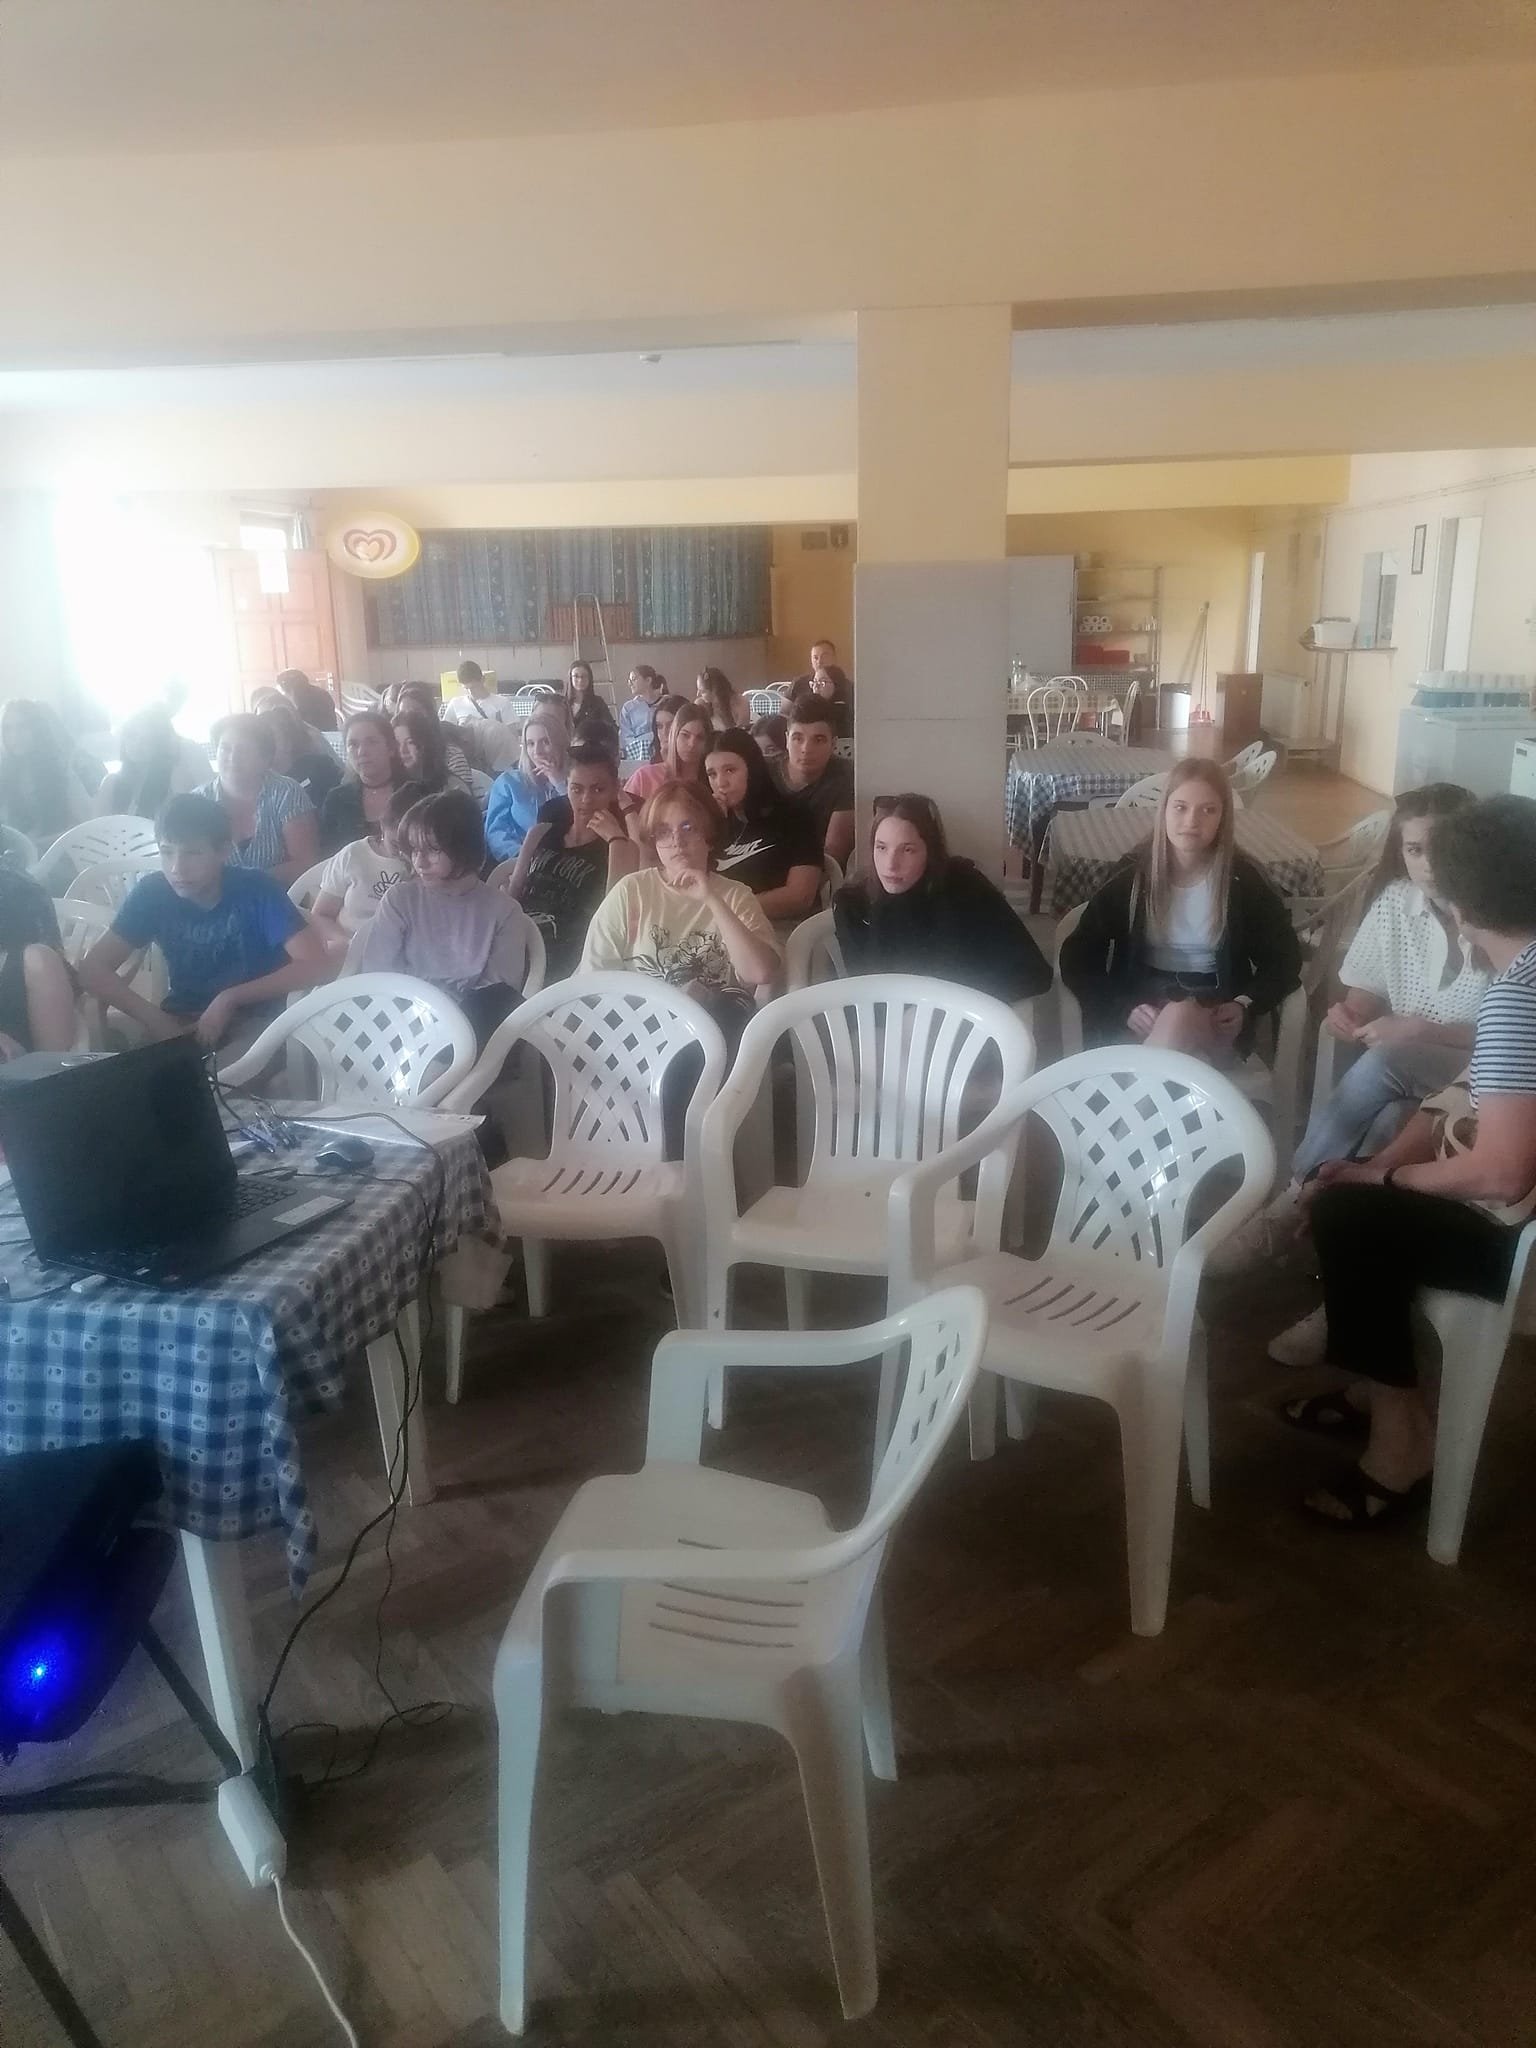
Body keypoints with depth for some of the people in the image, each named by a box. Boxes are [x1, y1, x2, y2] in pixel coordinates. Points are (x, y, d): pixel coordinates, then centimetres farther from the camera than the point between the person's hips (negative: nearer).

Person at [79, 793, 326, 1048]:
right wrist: (154, 1019, -21)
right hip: (182, 1019, 4)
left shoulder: (255, 889, -16)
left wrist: (230, 999, -26)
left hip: (252, 1018, -4)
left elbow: (314, 965, -23)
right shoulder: (151, 892, -8)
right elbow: (92, 969, -8)